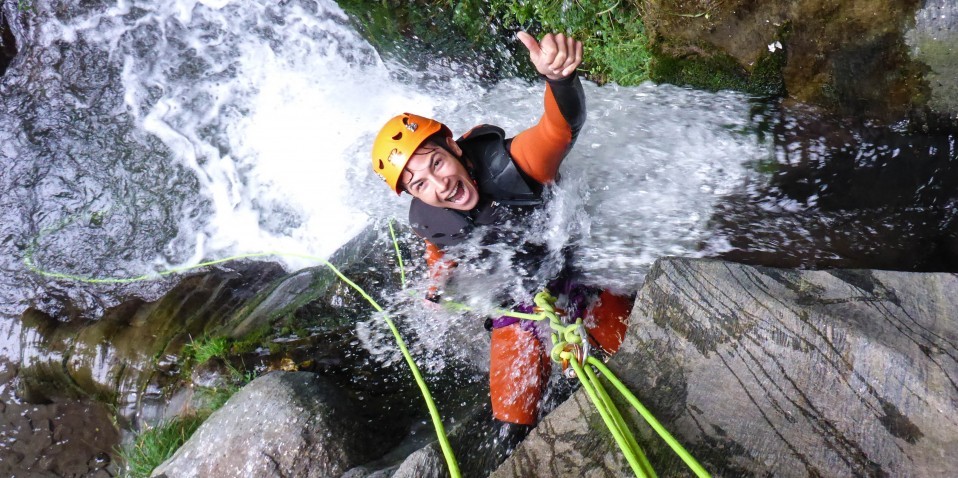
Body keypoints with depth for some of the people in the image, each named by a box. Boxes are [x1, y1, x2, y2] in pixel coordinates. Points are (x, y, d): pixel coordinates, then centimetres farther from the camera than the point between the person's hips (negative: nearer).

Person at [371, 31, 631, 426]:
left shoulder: (509, 165, -32)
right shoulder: (428, 222, -18)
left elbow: (561, 129, -54)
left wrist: (560, 78, -74)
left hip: (580, 283, -1)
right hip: (518, 312, 2)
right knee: (513, 419, 1)